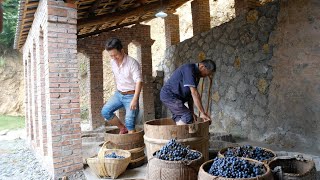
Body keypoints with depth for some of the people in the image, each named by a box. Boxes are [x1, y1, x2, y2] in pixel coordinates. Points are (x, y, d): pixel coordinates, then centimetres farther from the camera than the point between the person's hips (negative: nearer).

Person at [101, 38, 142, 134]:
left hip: (131, 95, -6)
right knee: (105, 112, -8)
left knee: (129, 122, -10)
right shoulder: (113, 62, 1)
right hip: (118, 94, 6)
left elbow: (139, 82, -23)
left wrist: (135, 99, -30)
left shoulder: (132, 63, -19)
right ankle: (122, 128, 10)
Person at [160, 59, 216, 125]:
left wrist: (191, 112, 6)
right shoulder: (189, 69, -21)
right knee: (187, 116, -16)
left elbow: (191, 94, 10)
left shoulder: (196, 73, 9)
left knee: (180, 119, 6)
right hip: (169, 95, -10)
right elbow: (194, 93, -26)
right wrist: (202, 113, -24)